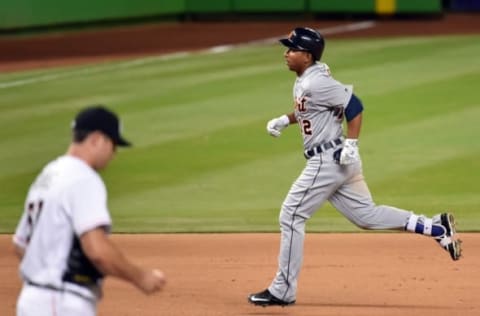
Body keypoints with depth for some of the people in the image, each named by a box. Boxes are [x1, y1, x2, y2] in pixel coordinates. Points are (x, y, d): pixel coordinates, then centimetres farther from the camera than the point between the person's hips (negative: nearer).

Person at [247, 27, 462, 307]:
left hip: (329, 158, -10)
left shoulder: (316, 83, -18)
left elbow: (354, 106, -20)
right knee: (367, 215, 14)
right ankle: (437, 227, 11)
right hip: (334, 161, 10)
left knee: (292, 216, -5)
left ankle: (283, 291, 1)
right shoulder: (303, 82, 12)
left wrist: (351, 144, -24)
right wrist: (285, 120, 15)